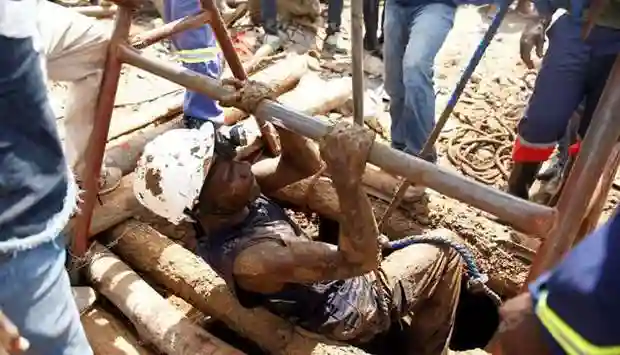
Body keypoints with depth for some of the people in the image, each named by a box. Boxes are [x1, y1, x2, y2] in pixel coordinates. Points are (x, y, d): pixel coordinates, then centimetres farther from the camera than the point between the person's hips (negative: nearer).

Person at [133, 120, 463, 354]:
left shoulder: (233, 207, -15)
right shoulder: (248, 258, -41)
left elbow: (306, 163, -11)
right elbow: (360, 259, -43)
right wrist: (348, 179, -58)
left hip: (335, 281, 7)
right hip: (352, 305, -7)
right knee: (444, 253, 6)